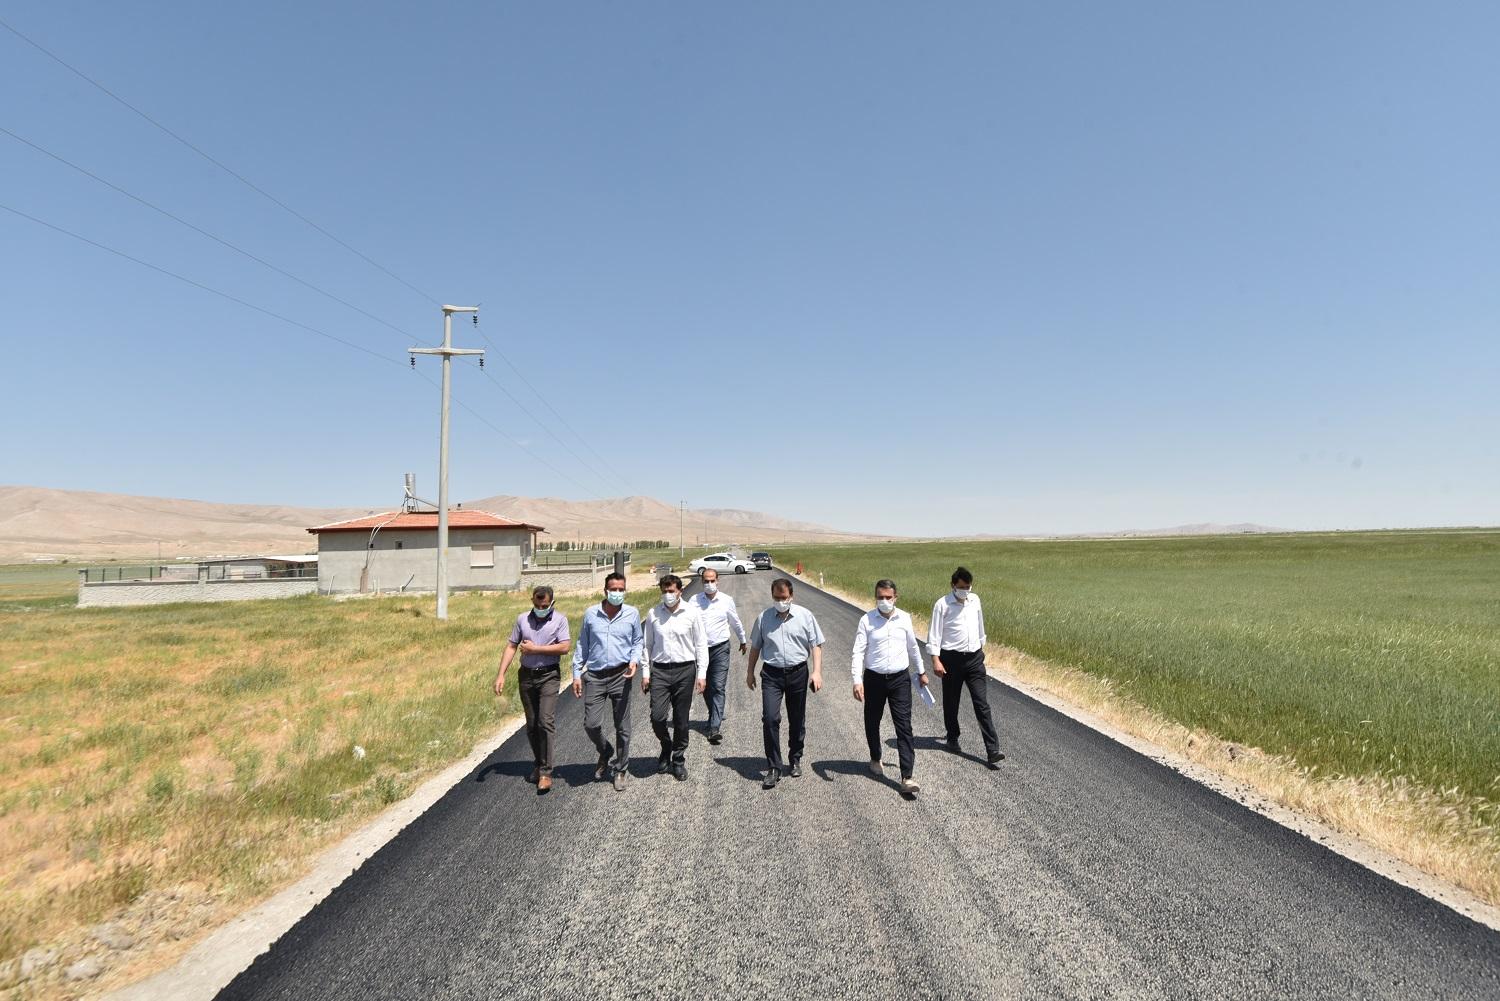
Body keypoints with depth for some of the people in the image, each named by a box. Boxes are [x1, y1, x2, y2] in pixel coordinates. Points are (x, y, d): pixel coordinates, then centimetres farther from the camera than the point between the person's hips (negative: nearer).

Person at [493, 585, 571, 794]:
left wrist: (535, 648, -11)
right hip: (526, 676, 4)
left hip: (549, 676, -4)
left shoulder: (560, 619, -2)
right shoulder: (522, 619, 8)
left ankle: (545, 772, -8)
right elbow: (511, 646, 7)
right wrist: (501, 675, 0)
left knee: (546, 721, -13)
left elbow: (564, 647, -11)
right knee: (531, 725, 11)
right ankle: (539, 764, 28)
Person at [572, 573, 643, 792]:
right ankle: (606, 753, 29)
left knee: (622, 727, 7)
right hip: (594, 676, 1)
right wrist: (576, 674, 5)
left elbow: (637, 642, 10)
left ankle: (620, 770, 24)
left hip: (620, 675, 0)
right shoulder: (590, 614, 0)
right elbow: (582, 646, 7)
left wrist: (634, 660, -9)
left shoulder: (632, 614, -1)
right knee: (591, 724, -3)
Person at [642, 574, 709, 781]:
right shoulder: (653, 614, 2)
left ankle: (679, 760, 24)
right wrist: (645, 672, 6)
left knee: (681, 719, 6)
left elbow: (701, 645, 2)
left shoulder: (692, 613, -2)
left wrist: (701, 673, -2)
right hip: (660, 670, 1)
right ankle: (666, 747, 23)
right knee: (657, 717, -7)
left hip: (684, 670, -1)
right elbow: (647, 645, 9)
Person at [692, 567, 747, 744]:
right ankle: (715, 717, 35)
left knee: (718, 687, -10)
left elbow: (736, 623, 14)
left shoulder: (726, 600, -1)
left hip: (720, 648, -2)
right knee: (706, 687, 13)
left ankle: (715, 727, -14)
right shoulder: (694, 601, -2)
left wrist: (742, 641, 25)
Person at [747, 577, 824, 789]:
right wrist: (750, 672, 15)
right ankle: (773, 768, -2)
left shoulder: (804, 616, -2)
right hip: (772, 674, 0)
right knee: (770, 718, -12)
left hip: (798, 672, 0)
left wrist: (817, 671, -9)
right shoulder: (763, 618, 1)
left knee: (797, 720, 12)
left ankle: (795, 759, 33)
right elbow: (755, 647, 12)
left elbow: (816, 645, 1)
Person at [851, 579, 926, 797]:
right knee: (872, 722, 15)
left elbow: (912, 647, 14)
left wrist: (921, 672, 23)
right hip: (874, 679, 0)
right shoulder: (867, 620, -8)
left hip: (900, 679, 1)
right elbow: (858, 652, -9)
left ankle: (907, 777, -6)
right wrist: (857, 680, -18)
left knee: (904, 727, -6)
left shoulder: (904, 618, -1)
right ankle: (875, 760, 41)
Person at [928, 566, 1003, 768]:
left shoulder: (975, 600, 6)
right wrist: (936, 660, -16)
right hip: (952, 659, -3)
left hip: (974, 658, 3)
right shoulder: (942, 604, -9)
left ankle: (992, 751, -4)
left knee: (982, 704, -3)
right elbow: (934, 634, -10)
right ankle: (952, 738, 34)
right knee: (951, 703, 12)